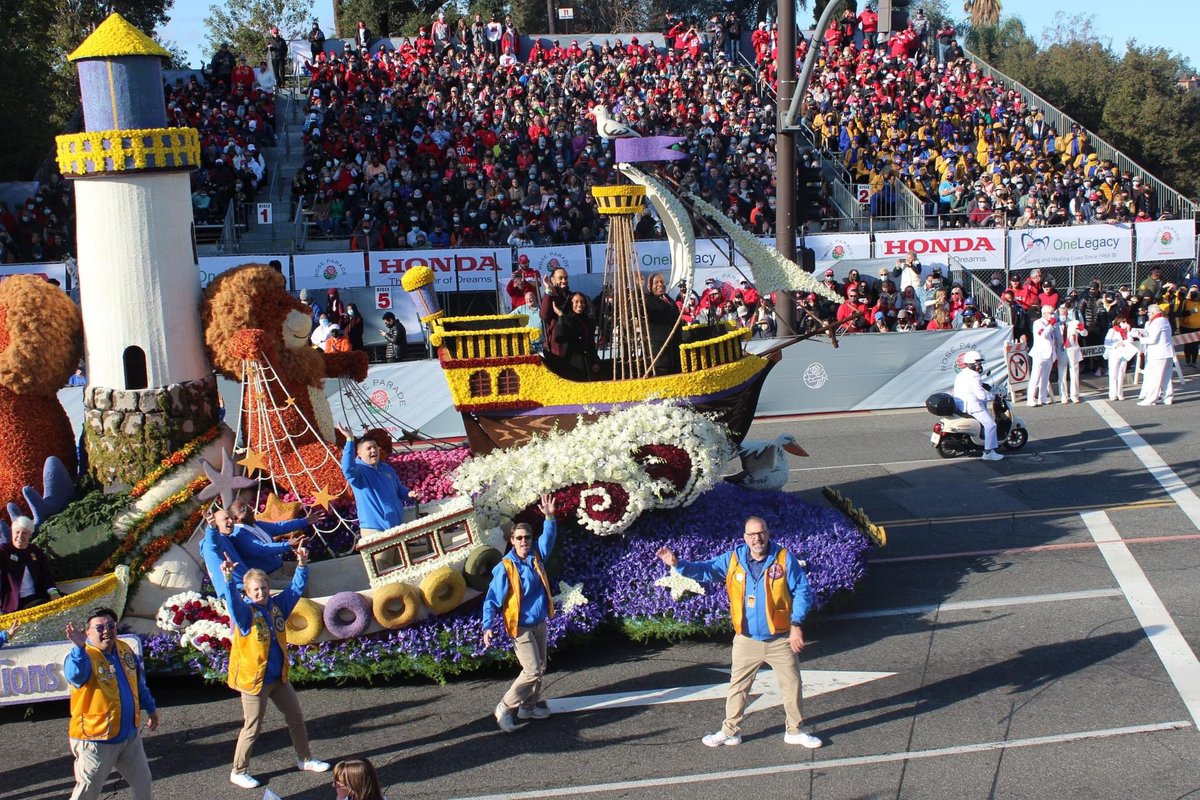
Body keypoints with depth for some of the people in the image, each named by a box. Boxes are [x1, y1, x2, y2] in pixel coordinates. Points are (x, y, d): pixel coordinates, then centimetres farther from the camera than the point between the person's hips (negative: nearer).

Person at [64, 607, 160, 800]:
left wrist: (151, 709, 25)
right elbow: (75, 675, -44)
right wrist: (80, 647, -60)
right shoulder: (84, 657, -19)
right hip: (96, 739, -6)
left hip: (130, 735, 6)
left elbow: (139, 683, 18)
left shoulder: (125, 650, 2)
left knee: (142, 781, 21)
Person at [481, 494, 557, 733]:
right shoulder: (505, 567, -17)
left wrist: (549, 517, -23)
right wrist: (487, 626, -23)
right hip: (521, 626, -7)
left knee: (540, 668, 16)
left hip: (540, 622, 7)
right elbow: (492, 599, -15)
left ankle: (530, 706, 32)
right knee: (532, 671, -11)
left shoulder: (536, 556, -1)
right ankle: (505, 709, 1)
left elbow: (548, 537, -5)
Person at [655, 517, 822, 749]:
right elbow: (704, 570, -4)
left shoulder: (784, 558, -9)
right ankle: (730, 731, 22)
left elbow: (802, 591, -6)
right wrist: (678, 564, -22)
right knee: (738, 687, 9)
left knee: (792, 684, 8)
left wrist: (796, 624, -14)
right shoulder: (733, 559, -3)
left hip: (781, 640, -1)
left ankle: (795, 730, 25)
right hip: (747, 641, 1)